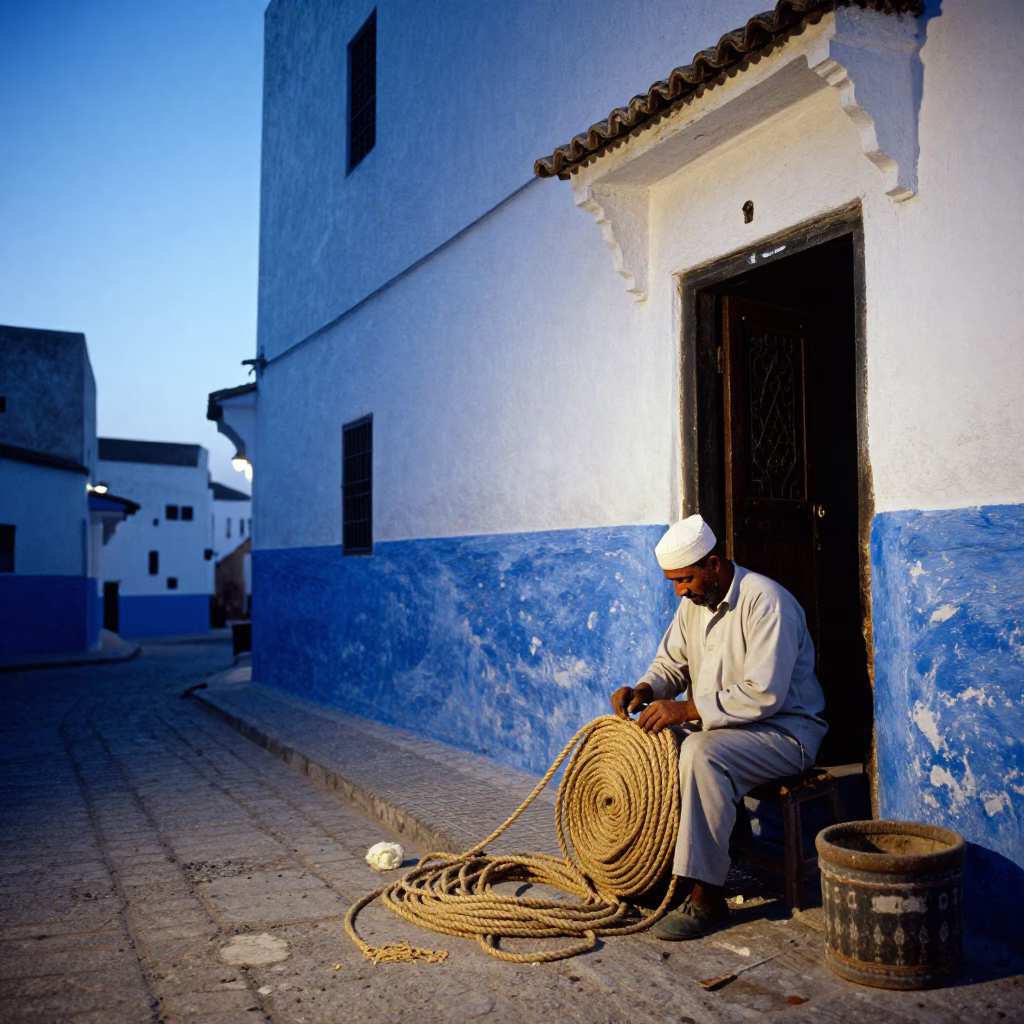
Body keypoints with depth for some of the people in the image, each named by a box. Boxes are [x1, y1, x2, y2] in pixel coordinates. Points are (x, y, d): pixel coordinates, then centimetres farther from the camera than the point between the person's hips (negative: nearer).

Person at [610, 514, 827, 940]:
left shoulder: (764, 600, -21)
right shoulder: (694, 602, 6)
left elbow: (764, 695, -28)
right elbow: (671, 664, 13)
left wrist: (688, 709, -29)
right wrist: (643, 690, -9)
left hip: (785, 728, -8)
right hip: (717, 724, 9)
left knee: (701, 754, -34)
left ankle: (706, 896, -25)